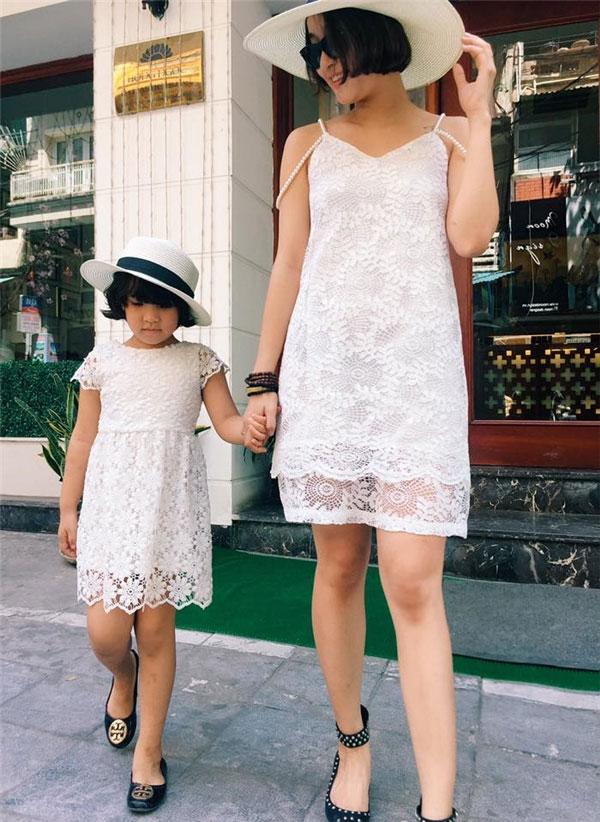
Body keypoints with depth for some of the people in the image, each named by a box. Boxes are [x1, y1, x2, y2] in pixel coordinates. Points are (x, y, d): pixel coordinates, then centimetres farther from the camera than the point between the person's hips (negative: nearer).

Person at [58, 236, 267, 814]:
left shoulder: (198, 360, 6)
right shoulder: (104, 360, 8)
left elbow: (225, 420, -1)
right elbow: (83, 439, 11)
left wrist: (247, 429, -25)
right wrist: (68, 509, 12)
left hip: (170, 506, -1)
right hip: (112, 503, 1)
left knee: (155, 630, 2)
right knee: (105, 632, -2)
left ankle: (148, 752, 23)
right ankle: (123, 678, 37)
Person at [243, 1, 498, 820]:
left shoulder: (449, 138, 15)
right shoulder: (308, 144, 16)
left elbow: (471, 236, -3)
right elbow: (288, 267, 10)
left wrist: (478, 114, 6)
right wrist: (264, 377, 5)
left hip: (419, 373, -1)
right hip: (324, 370, 1)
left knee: (414, 583, -9)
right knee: (339, 567, 4)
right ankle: (353, 744, 25)